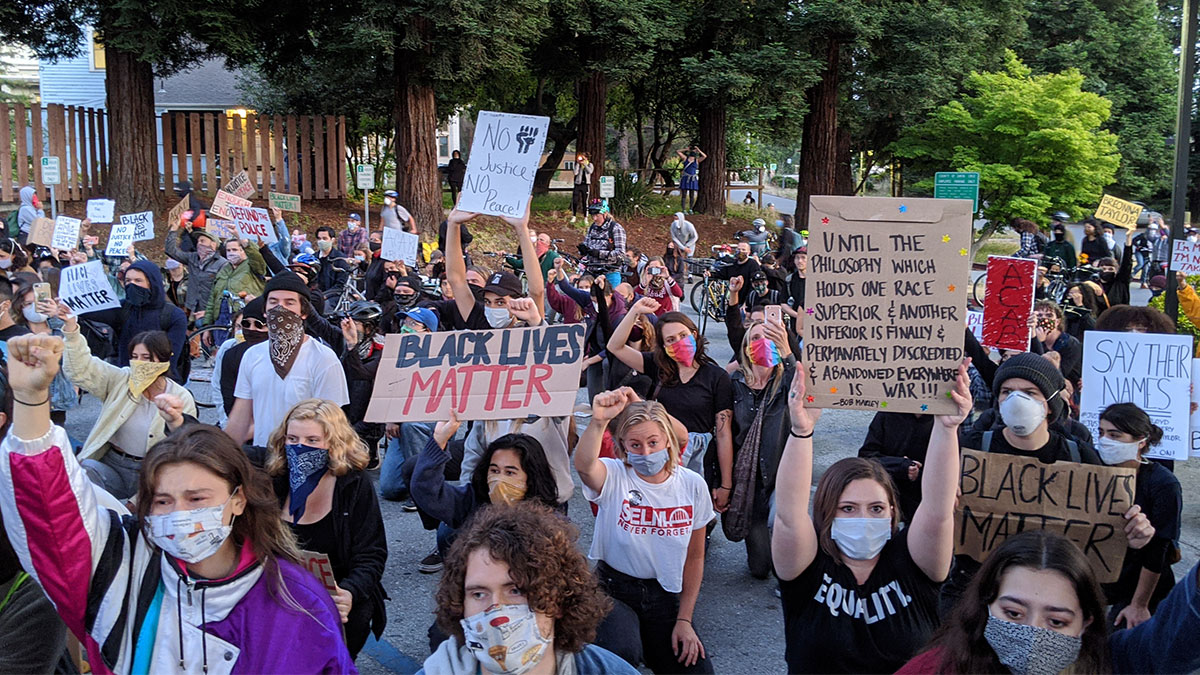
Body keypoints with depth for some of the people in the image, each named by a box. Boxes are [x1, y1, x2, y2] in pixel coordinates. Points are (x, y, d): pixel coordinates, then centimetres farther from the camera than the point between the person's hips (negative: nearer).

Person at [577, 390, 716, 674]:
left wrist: (684, 620, 2)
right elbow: (584, 465, -38)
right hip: (615, 589, -4)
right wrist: (598, 422, -56)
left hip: (665, 596, 4)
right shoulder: (613, 477, -12)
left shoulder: (692, 484, -3)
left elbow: (694, 558, 5)